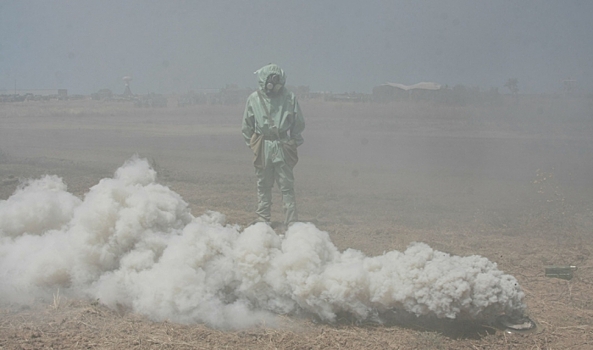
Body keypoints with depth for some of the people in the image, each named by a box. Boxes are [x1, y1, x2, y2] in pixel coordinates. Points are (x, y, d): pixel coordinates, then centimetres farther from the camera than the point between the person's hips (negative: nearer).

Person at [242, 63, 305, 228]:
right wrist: (252, 143, 9)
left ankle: (291, 222, 0)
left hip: (283, 147, -1)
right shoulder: (254, 98, 2)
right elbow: (247, 126, 11)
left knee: (287, 186, -1)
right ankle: (263, 219, 19)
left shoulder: (289, 97, -2)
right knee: (263, 185, 10)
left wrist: (293, 142, 4)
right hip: (262, 148, 2)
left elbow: (299, 123, 7)